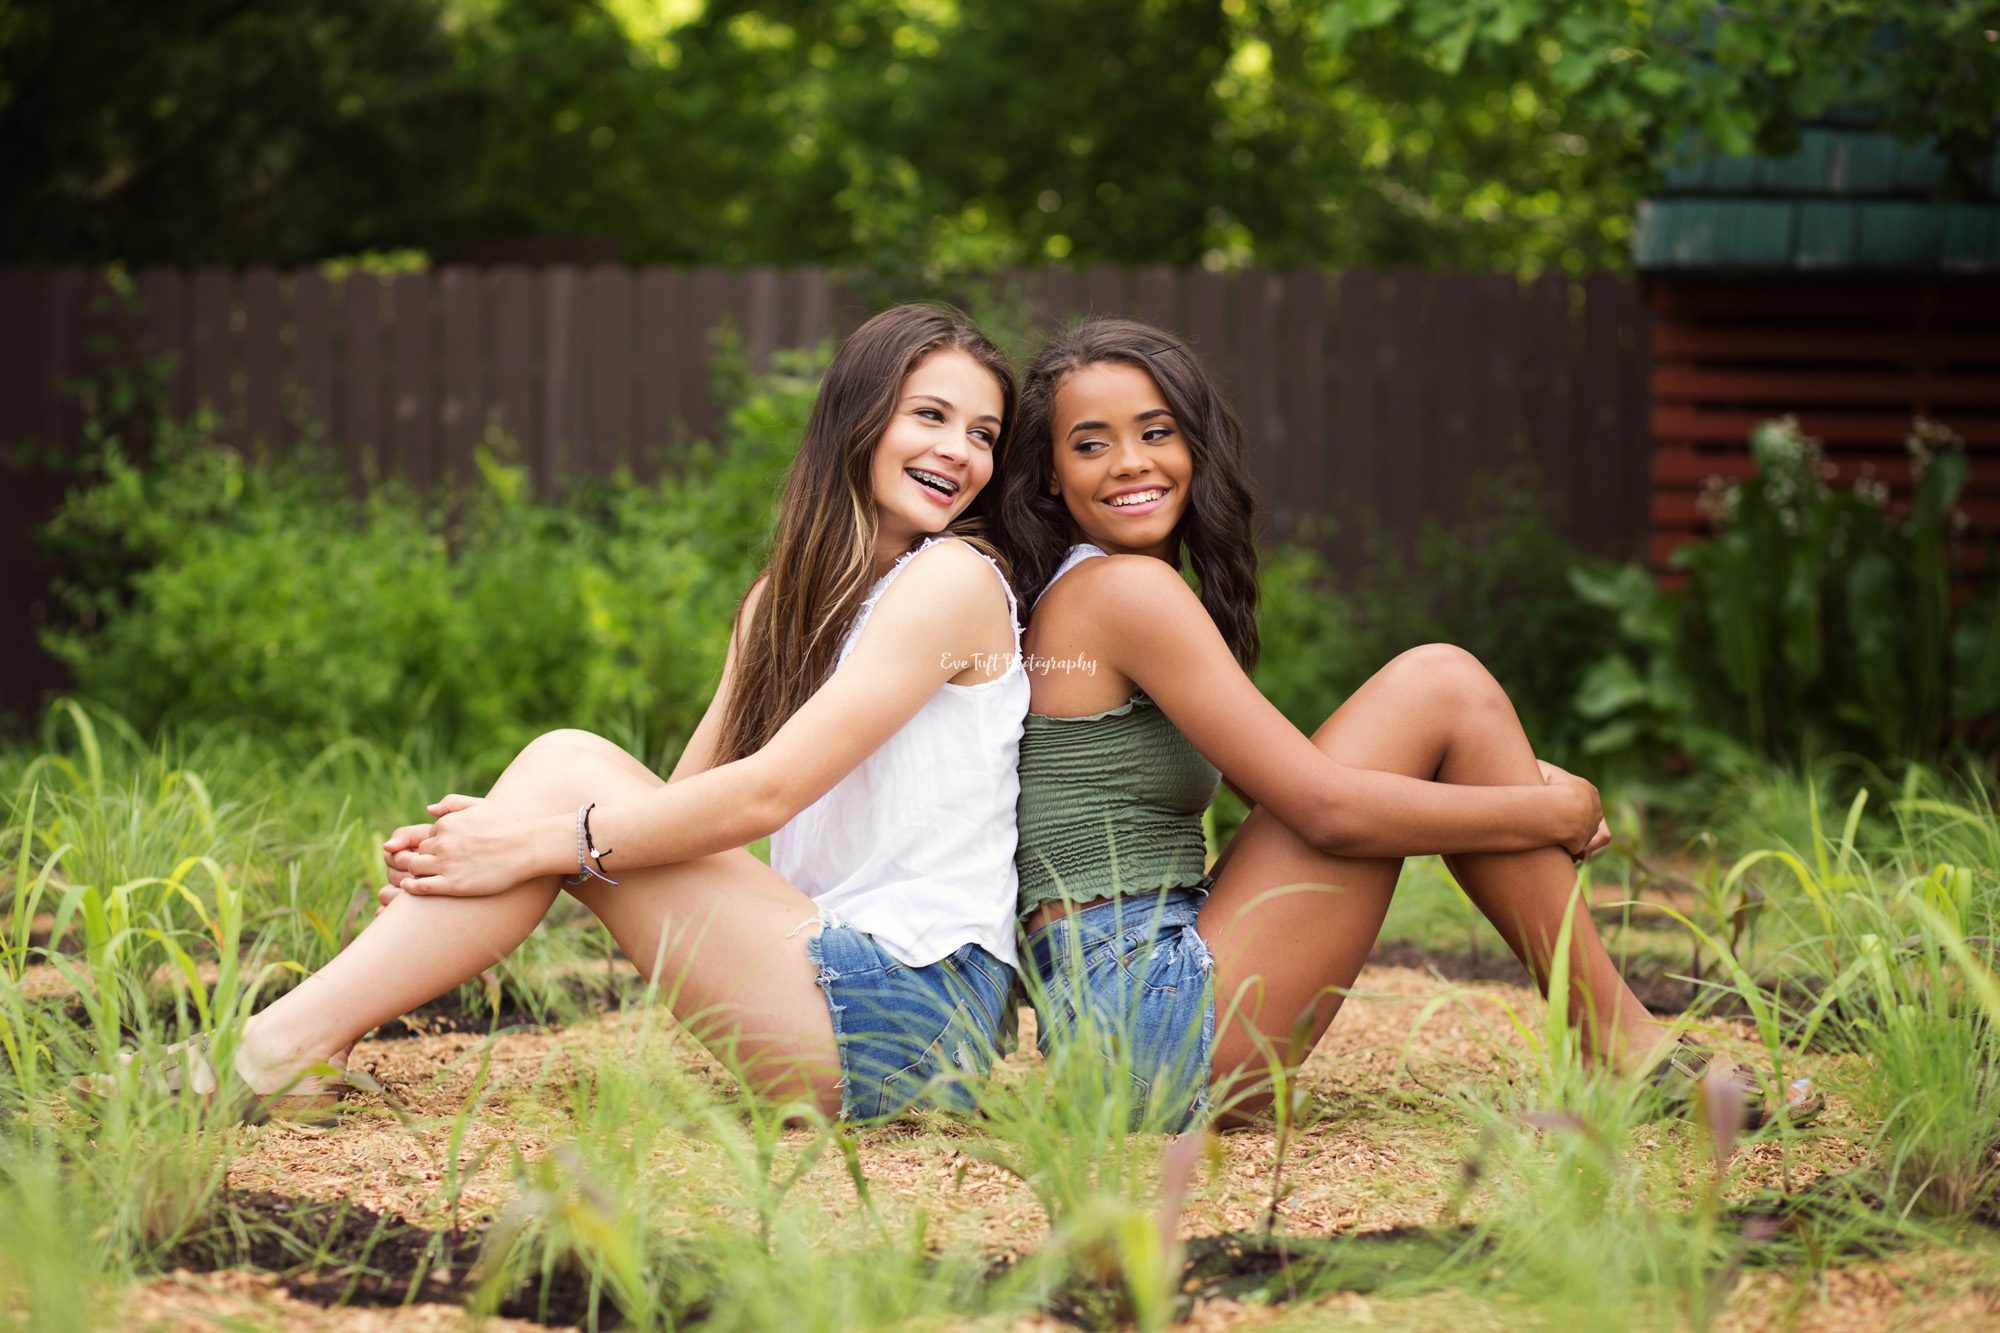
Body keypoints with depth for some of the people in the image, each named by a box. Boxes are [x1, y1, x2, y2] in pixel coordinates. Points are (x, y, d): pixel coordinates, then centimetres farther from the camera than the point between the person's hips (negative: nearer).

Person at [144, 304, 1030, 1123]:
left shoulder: (953, 578, -8)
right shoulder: (784, 598, 18)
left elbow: (765, 791, -16)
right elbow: (686, 800, 9)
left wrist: (535, 844, -14)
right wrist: (496, 837, -7)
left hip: (911, 1009, -7)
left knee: (567, 774, -12)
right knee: (567, 763, -4)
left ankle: (287, 1048, -13)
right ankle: (299, 1038, -10)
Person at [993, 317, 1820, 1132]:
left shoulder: (1079, 598, 19)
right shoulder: (1125, 588, -11)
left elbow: (1282, 781, 19)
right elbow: (1326, 808, -15)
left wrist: (1511, 782, 7)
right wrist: (1550, 812, -3)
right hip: (1163, 1030, -10)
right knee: (1440, 685, -6)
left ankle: (1615, 1041, 9)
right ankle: (1623, 1050, -1)